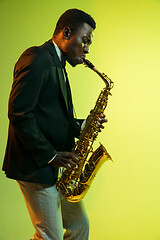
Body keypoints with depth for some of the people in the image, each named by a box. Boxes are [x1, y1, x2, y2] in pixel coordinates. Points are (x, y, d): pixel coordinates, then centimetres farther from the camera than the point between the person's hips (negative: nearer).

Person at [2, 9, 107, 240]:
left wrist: (81, 126, 2)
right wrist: (50, 155, -19)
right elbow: (19, 114, -22)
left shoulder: (57, 65, 18)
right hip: (36, 167, -10)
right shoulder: (36, 59, -14)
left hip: (57, 167, 10)